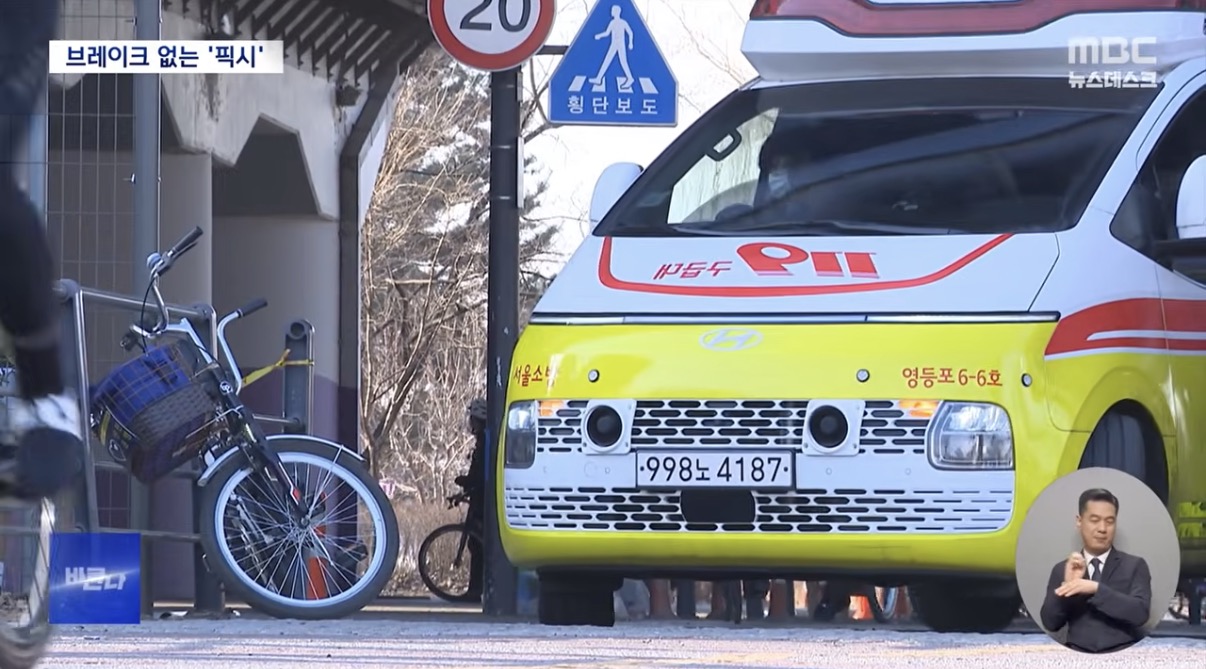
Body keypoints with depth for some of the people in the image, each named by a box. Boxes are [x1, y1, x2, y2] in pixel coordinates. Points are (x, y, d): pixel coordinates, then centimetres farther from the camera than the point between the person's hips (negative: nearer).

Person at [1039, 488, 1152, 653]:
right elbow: (1050, 623, 4)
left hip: (1125, 654, -1)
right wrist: (1068, 585, -10)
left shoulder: (1135, 566, 8)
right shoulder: (1061, 570, 13)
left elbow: (1140, 613, -8)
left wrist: (1096, 588, -16)